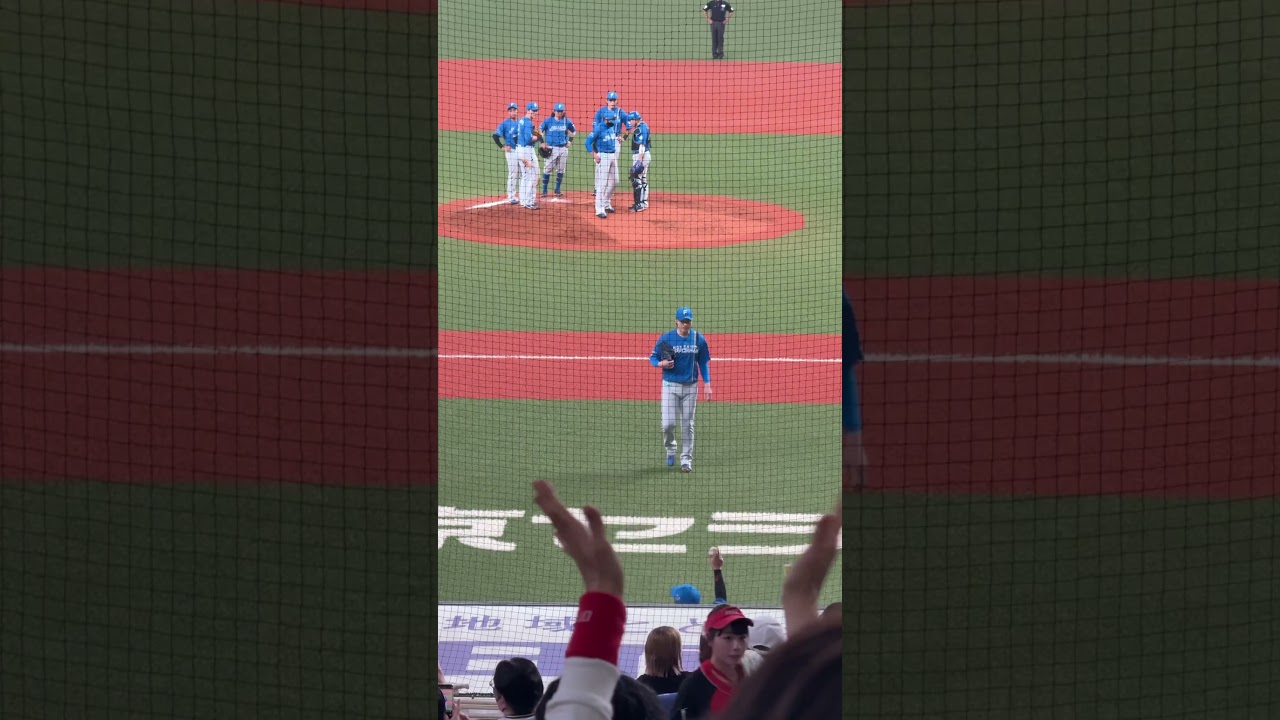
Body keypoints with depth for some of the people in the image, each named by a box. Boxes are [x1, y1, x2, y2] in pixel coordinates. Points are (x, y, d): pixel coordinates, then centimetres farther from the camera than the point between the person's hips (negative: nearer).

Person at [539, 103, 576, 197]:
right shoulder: (548, 121, -3)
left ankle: (557, 190, 16)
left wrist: (570, 141, 10)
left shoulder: (567, 121, 4)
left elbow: (573, 131, 19)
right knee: (547, 169, -4)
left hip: (563, 148, 3)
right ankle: (544, 190, 2)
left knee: (561, 170, 6)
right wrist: (542, 142, -3)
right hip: (551, 148, -3)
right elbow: (539, 130, 5)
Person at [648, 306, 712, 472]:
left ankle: (686, 459, 11)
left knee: (687, 425, 4)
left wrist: (707, 384, 1)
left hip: (690, 387, 1)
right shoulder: (666, 338, -4)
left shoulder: (698, 339, 0)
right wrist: (661, 363, -20)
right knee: (668, 423, -7)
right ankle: (670, 448, 23)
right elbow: (653, 357, 3)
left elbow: (704, 362, 8)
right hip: (670, 385, -1)